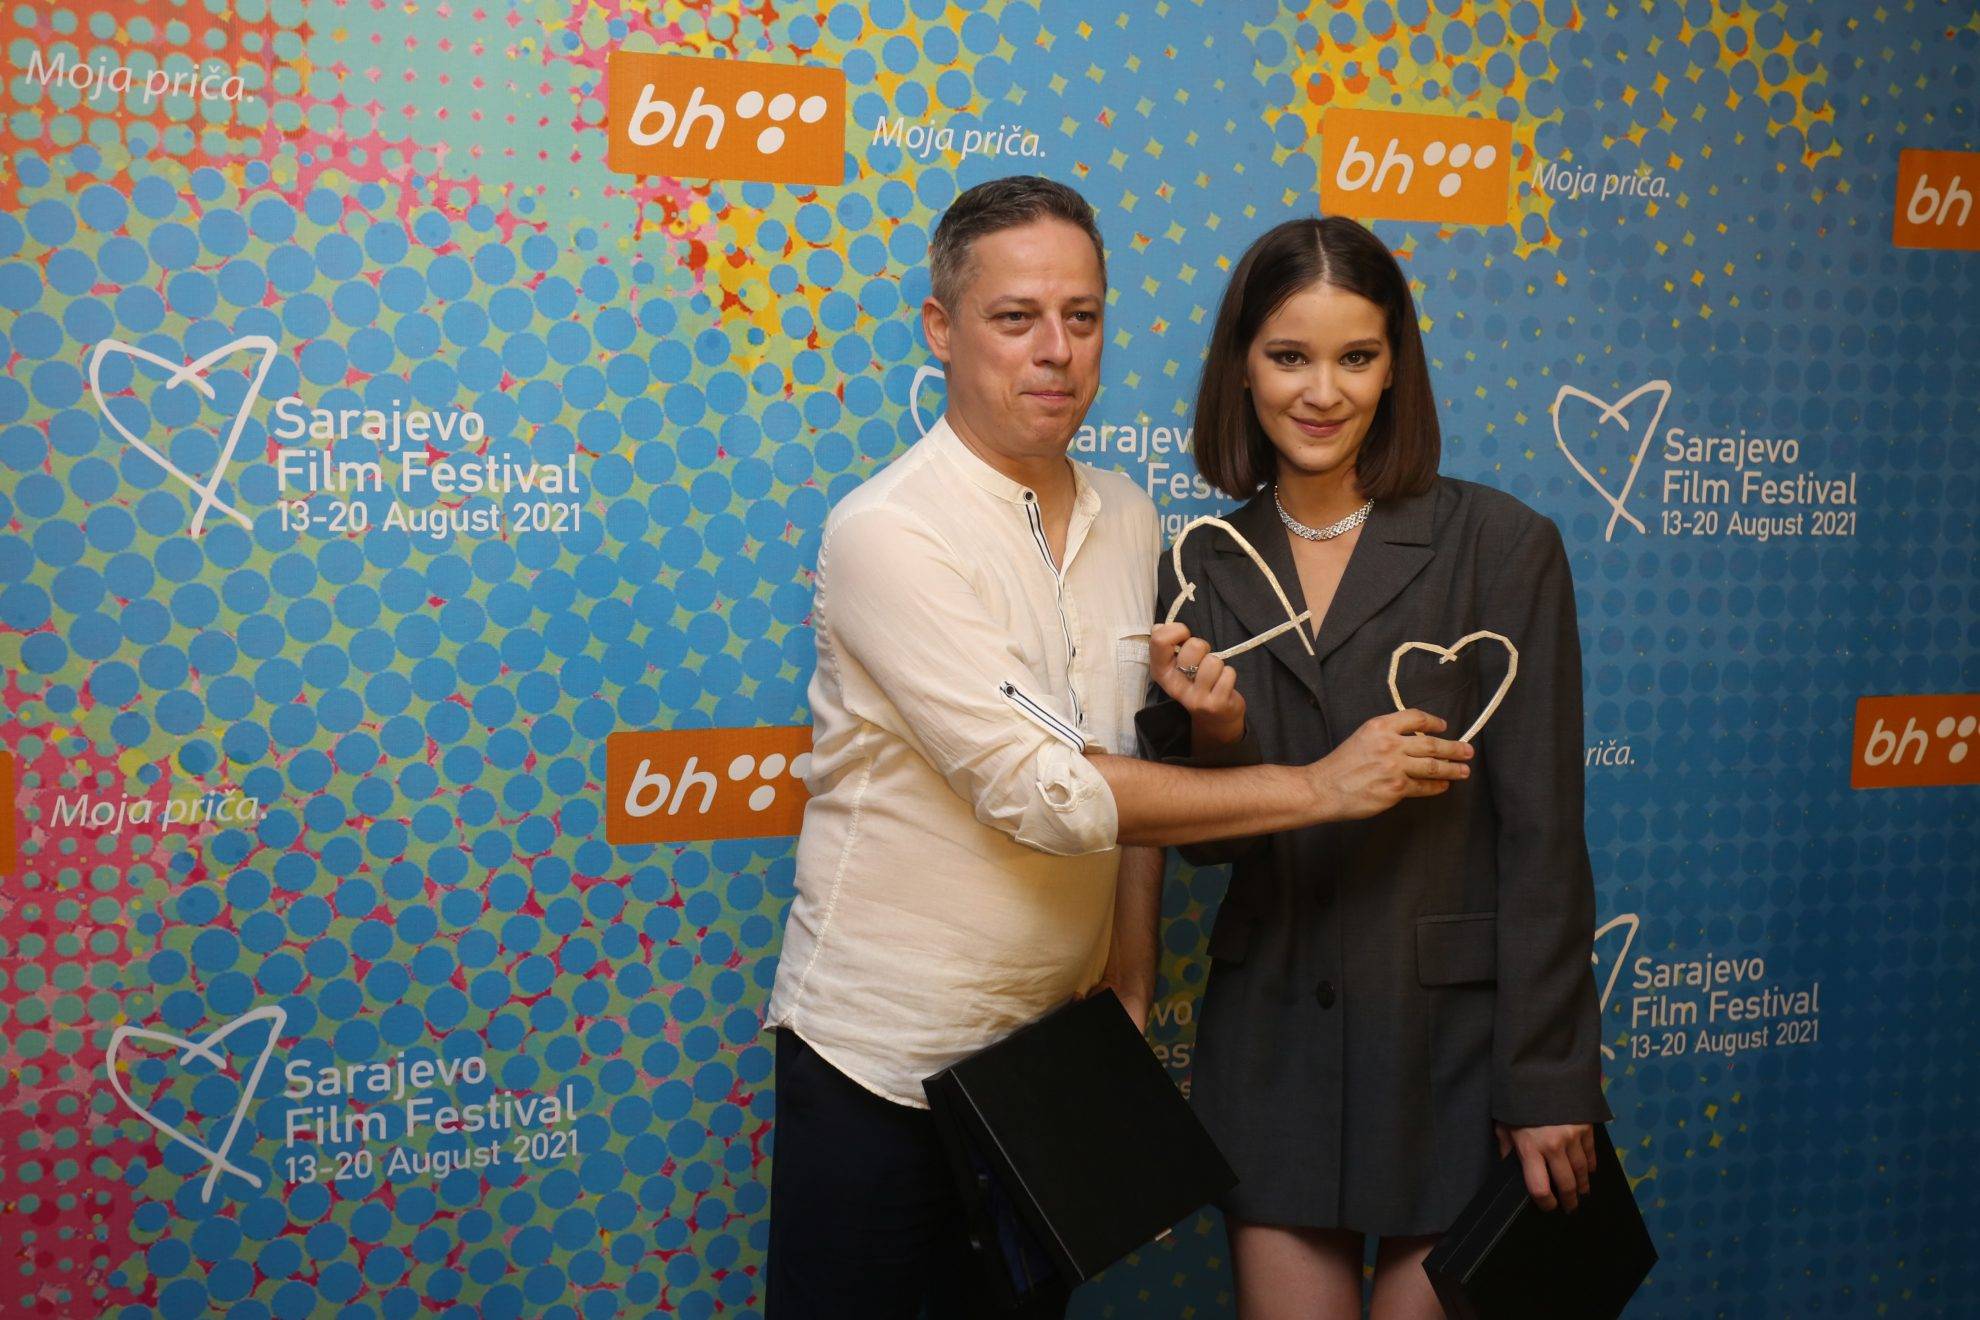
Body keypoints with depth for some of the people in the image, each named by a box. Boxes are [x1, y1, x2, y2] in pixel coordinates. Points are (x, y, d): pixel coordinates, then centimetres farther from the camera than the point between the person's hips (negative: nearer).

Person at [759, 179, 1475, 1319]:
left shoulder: (1128, 518, 4)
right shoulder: (888, 532, -18)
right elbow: (1035, 791, -24)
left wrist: (1136, 977, 5)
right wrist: (1317, 787, -21)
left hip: (1055, 1045, 6)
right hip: (878, 1056, -6)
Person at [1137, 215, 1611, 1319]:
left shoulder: (1501, 546, -8)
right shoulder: (1205, 569, 3)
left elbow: (1542, 834, -8)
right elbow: (1201, 840, 7)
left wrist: (1547, 1084, -9)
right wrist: (1213, 732, -14)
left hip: (1453, 1032, -3)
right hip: (1271, 1047, 3)